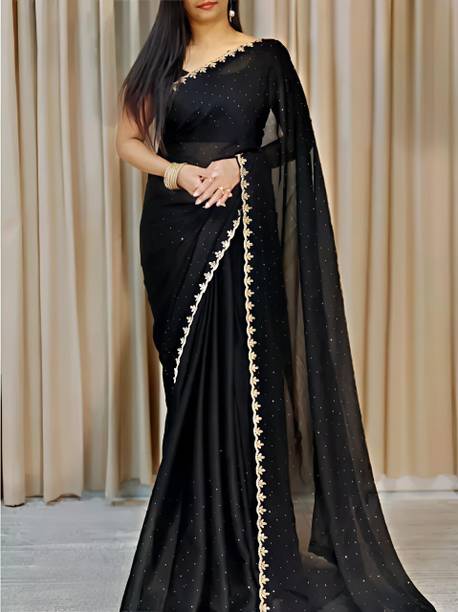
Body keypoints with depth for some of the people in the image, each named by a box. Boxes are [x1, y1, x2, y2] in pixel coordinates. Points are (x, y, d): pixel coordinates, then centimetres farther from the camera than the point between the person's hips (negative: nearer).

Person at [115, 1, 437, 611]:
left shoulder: (265, 56, 5)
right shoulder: (161, 61, 12)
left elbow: (294, 138, 6)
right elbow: (129, 141, 11)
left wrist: (240, 165, -11)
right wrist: (175, 171, -8)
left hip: (241, 229, -2)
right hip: (174, 231, 3)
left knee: (242, 373, -4)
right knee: (189, 378, 6)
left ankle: (251, 543, 9)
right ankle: (198, 534, 21)